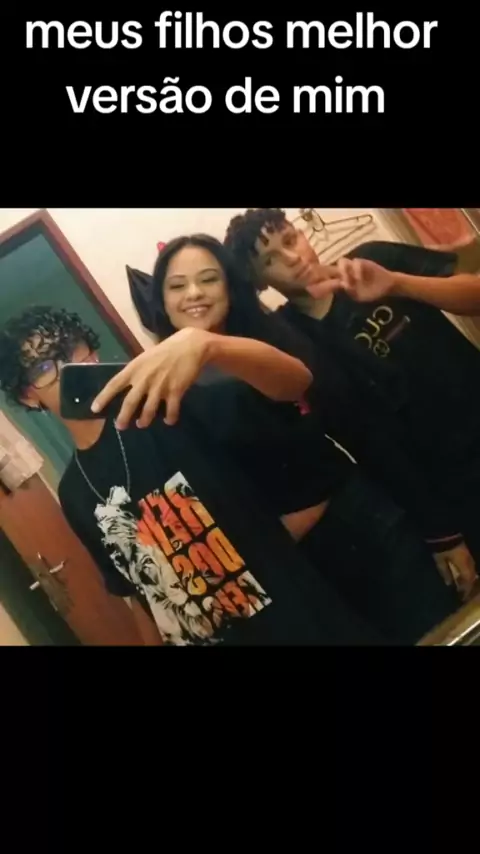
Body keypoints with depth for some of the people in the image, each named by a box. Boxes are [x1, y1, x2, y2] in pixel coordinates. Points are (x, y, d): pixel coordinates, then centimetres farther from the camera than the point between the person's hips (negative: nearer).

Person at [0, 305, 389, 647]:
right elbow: (135, 592, 13)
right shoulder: (74, 493, 4)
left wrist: (203, 343, -41)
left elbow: (296, 381, -25)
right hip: (200, 637, 4)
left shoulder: (163, 405, -10)